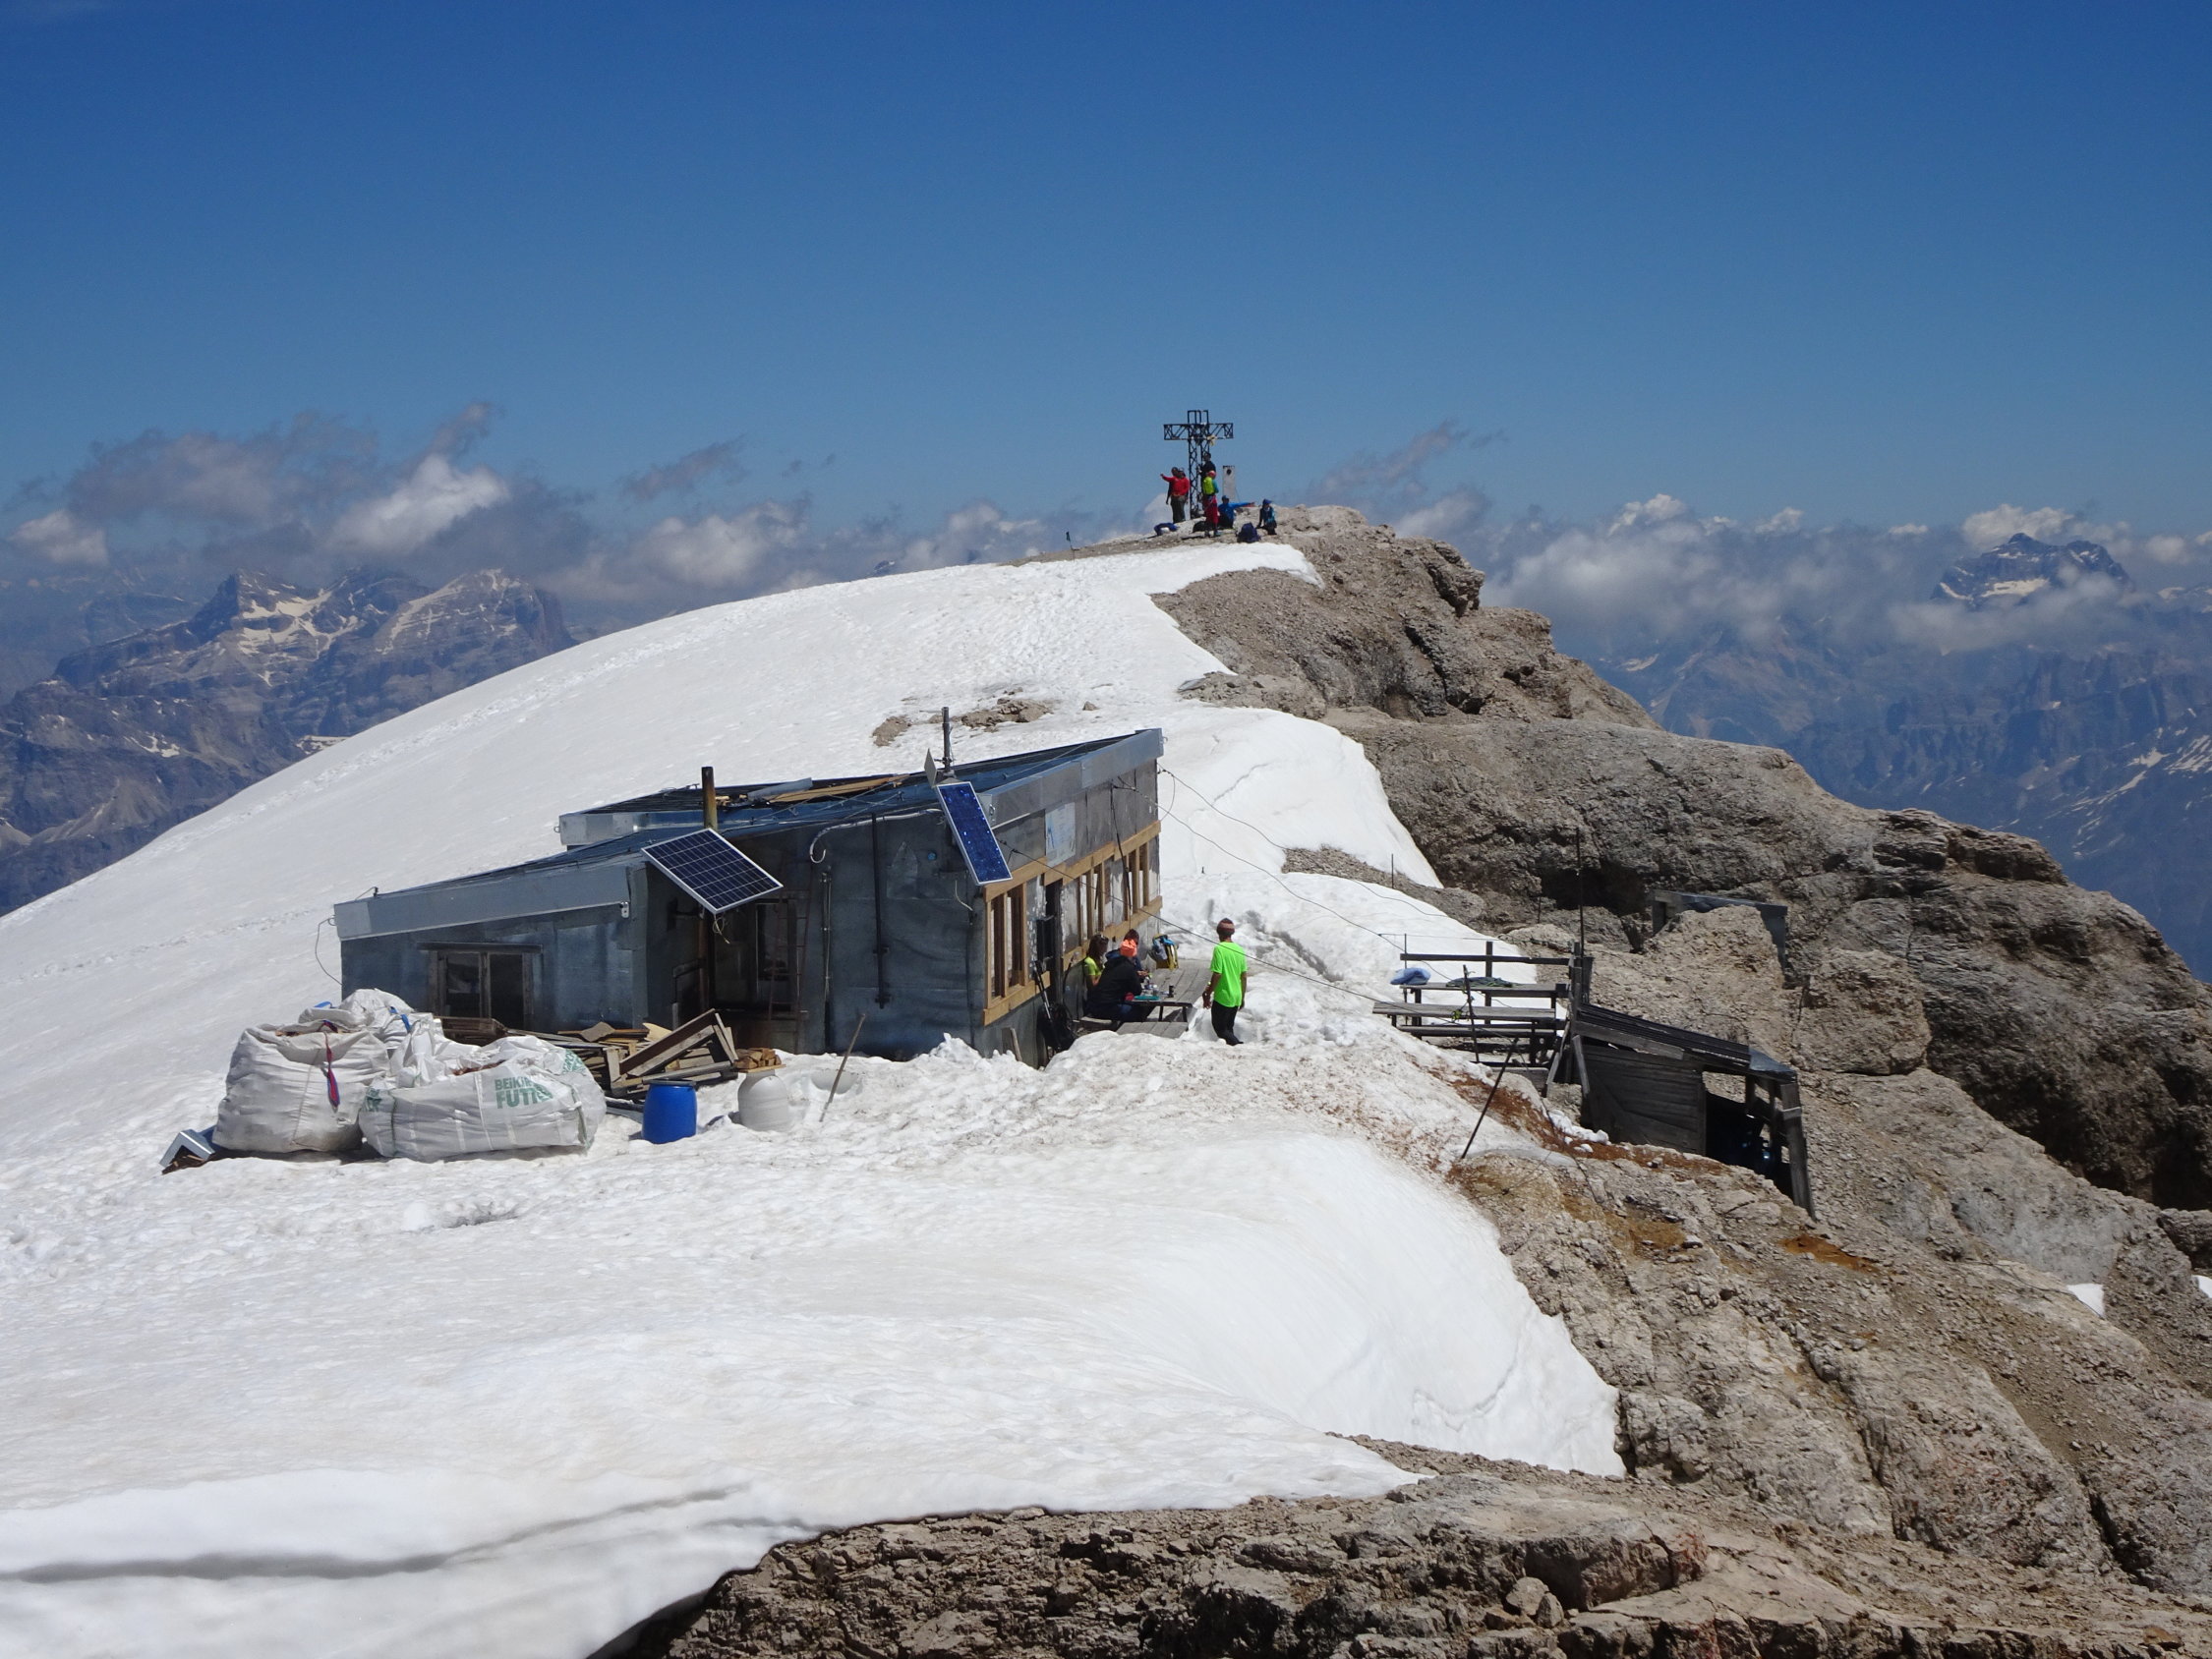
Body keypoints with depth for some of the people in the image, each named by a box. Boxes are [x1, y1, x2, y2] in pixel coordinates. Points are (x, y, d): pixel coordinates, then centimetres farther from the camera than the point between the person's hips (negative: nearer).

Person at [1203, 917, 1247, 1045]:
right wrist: (1242, 997, 18)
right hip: (1236, 997, 6)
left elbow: (1217, 975, -18)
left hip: (1222, 996, -6)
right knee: (1229, 1027, 17)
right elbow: (1244, 976, 8)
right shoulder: (1239, 949, 4)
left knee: (1220, 1028, 1)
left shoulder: (1219, 949, -15)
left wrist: (1208, 995, -9)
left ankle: (1238, 1044, -19)